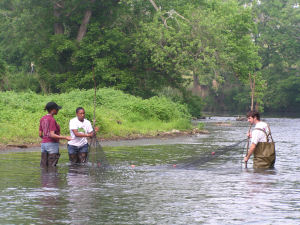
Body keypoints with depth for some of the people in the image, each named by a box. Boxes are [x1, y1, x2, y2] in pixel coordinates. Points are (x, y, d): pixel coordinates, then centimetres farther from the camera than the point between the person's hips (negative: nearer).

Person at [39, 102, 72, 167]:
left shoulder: (42, 119, 10)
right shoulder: (52, 120, -14)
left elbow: (40, 134, 12)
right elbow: (52, 135, -20)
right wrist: (65, 137, -20)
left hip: (44, 144, 8)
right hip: (52, 145, -8)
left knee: (43, 167, 7)